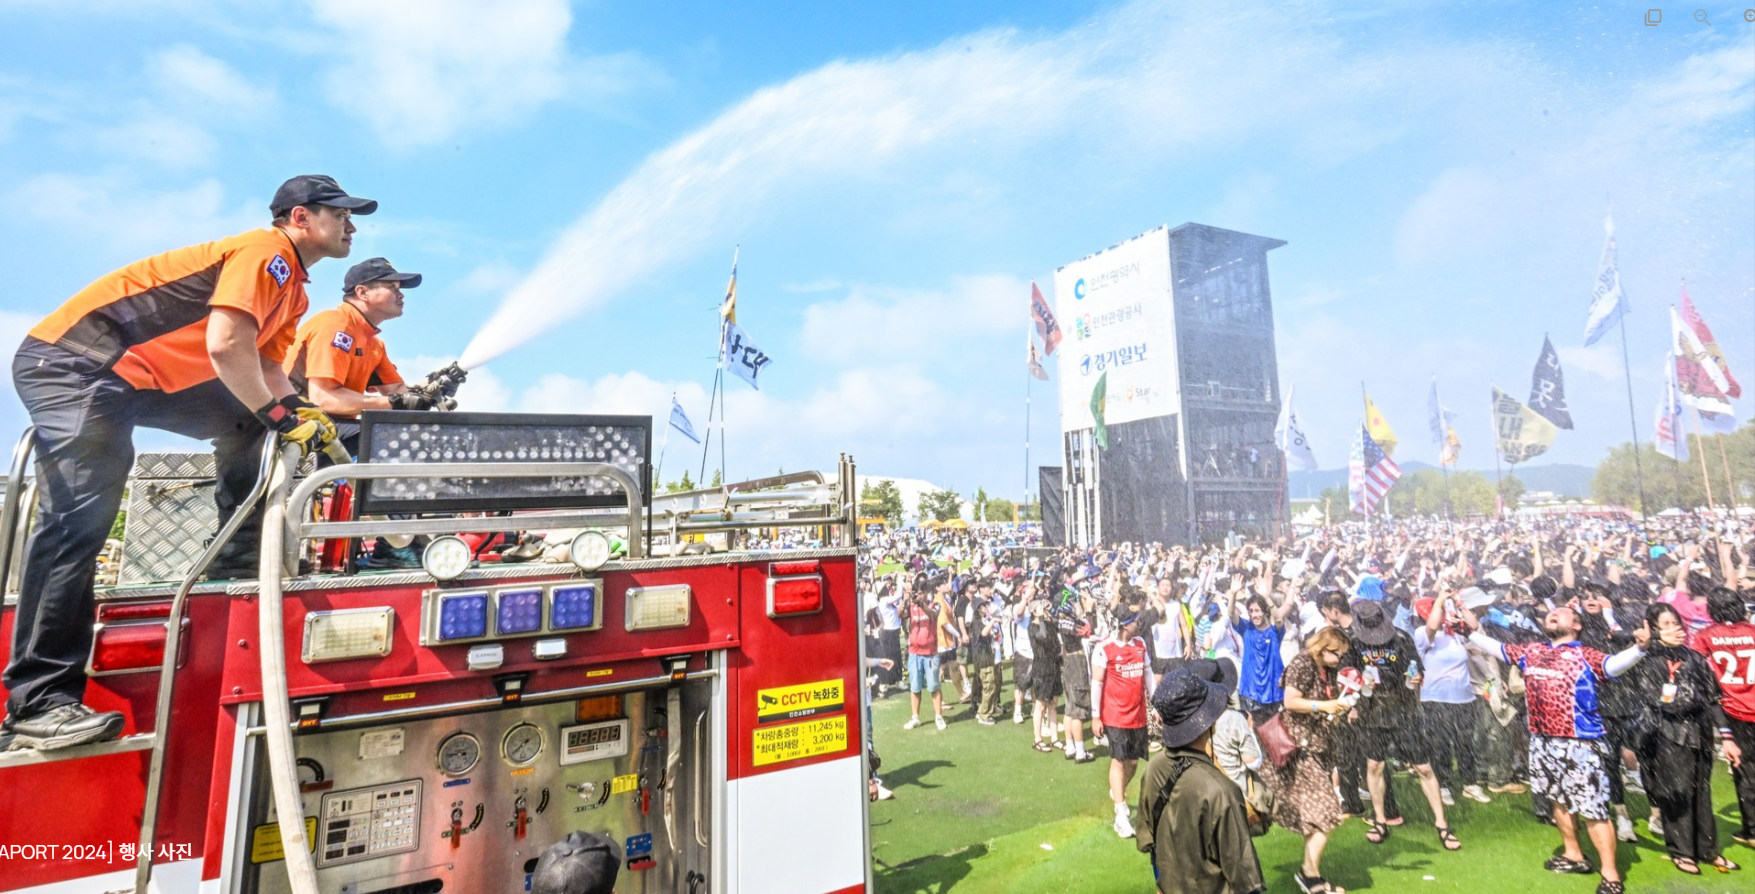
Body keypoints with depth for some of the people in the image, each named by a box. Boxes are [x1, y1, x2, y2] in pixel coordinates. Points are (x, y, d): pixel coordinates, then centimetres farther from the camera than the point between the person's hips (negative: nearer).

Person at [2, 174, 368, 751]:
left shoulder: (293, 291, 13)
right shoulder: (267, 251, -17)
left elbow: (266, 368, 16)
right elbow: (225, 346, -28)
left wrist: (308, 418, 0)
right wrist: (280, 416, -19)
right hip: (71, 362, -10)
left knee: (248, 422, 9)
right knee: (81, 516, -17)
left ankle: (237, 567, 10)